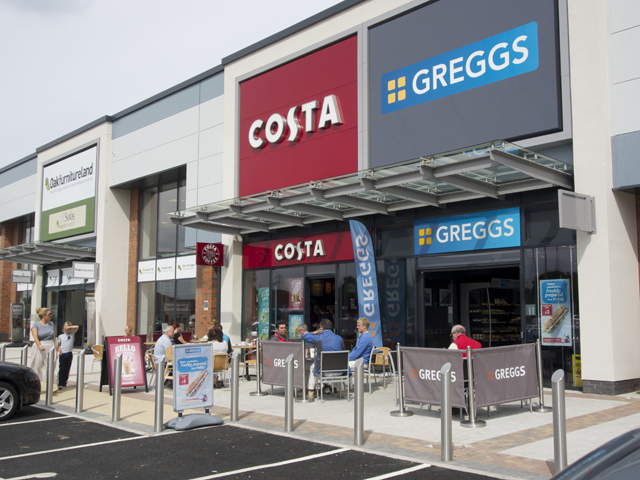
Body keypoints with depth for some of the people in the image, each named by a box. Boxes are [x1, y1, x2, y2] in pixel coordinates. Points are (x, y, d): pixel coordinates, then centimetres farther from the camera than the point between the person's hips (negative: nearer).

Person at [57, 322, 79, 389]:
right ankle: (60, 384, -8)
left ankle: (64, 383, 14)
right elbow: (58, 345, 13)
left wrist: (69, 327, -10)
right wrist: (59, 349, -6)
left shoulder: (72, 334, 7)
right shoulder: (60, 336, 8)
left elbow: (76, 327, -2)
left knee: (67, 369, 6)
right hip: (62, 354, -1)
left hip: (69, 354, 1)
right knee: (62, 369, -7)